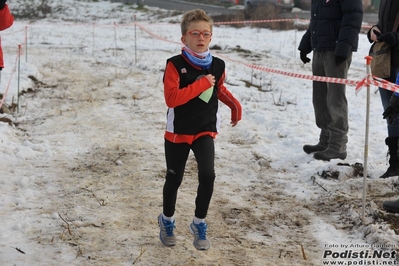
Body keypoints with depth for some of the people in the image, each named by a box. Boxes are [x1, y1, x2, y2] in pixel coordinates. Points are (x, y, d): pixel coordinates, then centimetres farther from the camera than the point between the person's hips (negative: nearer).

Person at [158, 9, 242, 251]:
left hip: (205, 130, 3)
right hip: (178, 132, -2)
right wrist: (201, 84, -28)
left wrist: (235, 105, 8)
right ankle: (167, 220, 37)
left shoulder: (218, 66, -3)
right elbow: (171, 98, -29)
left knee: (208, 175, -15)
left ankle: (199, 223, 6)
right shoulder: (175, 65, -17)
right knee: (174, 179, 11)